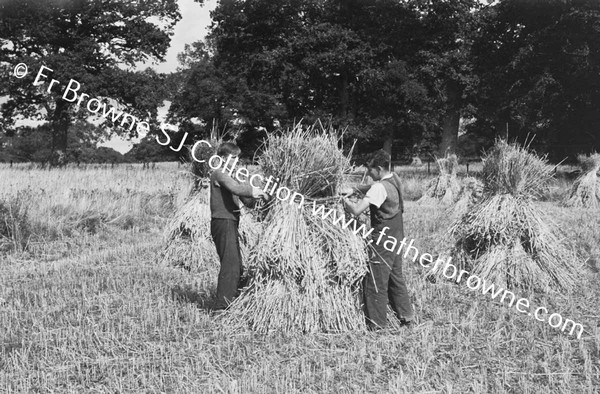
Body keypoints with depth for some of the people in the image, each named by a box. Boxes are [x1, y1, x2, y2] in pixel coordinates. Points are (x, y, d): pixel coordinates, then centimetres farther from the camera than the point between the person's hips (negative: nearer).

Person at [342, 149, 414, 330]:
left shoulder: (380, 188, -22)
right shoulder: (394, 178, 5)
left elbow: (357, 210, -27)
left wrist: (344, 202, -8)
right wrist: (355, 189, 7)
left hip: (383, 239, -9)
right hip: (396, 238, 9)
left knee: (375, 283, 0)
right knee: (396, 279, 19)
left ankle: (377, 325, 7)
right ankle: (406, 317, 26)